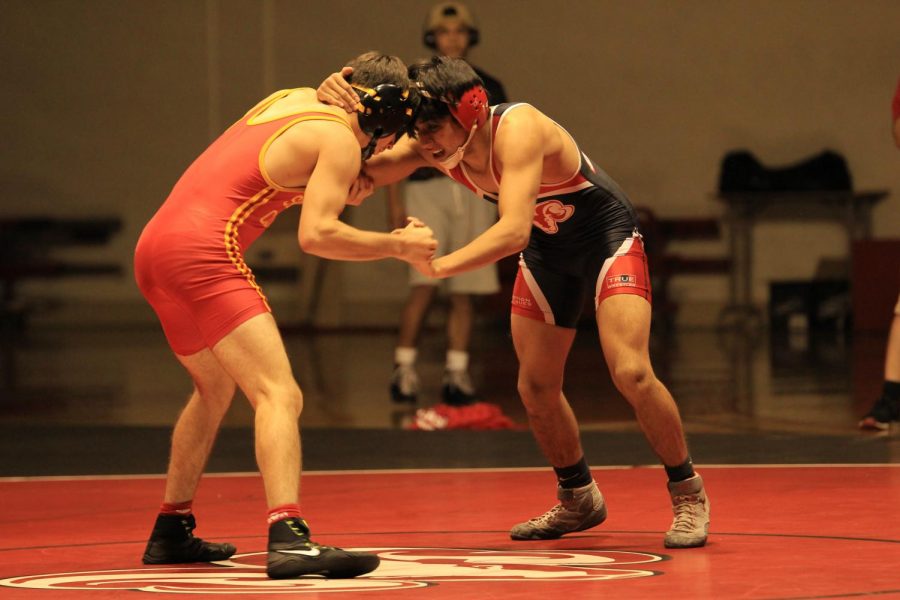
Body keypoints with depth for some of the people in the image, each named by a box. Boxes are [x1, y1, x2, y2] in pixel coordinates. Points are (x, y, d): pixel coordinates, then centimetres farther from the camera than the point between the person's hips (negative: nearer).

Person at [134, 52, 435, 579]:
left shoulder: (296, 98, 21)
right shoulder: (341, 140, -4)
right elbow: (316, 235, -14)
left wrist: (338, 190, 17)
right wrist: (398, 246, -3)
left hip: (155, 244, 9)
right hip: (203, 252, -9)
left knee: (216, 387, 28)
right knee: (279, 394, -17)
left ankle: (171, 534, 34)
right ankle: (289, 540, -34)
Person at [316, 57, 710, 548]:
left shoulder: (517, 130, -37)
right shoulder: (434, 145, -16)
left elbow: (514, 231, -46)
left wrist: (440, 264, -57)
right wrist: (336, 110, -39)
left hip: (605, 234, -7)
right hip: (548, 247, 7)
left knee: (631, 372, -20)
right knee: (535, 388, 6)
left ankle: (687, 494, -1)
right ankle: (578, 500, 28)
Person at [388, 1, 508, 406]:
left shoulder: (489, 89, 13)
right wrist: (394, 202, -5)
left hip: (475, 193, 3)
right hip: (427, 188, -3)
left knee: (464, 292, 3)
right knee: (424, 284, -15)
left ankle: (456, 374, 8)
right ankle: (403, 368, -8)